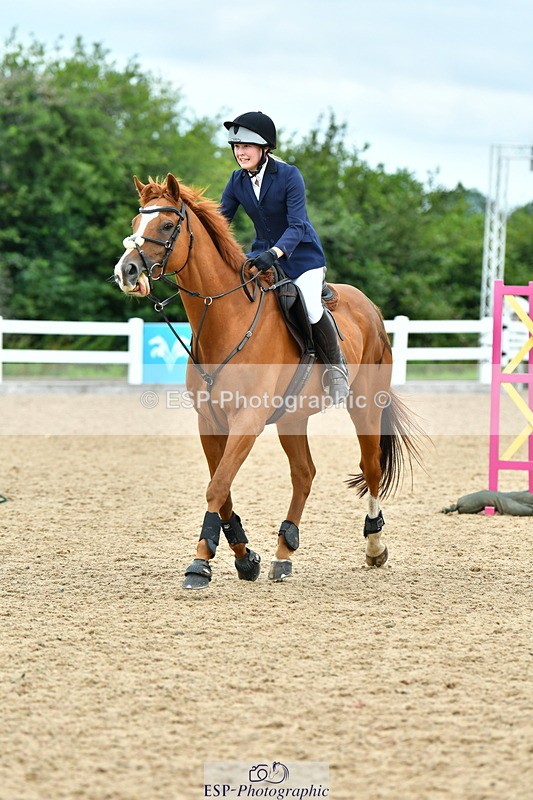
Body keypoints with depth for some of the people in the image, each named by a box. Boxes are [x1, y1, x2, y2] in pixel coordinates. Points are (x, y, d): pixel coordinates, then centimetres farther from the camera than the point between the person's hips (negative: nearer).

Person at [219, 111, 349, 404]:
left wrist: (274, 253, -41)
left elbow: (297, 225, -25)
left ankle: (336, 366, 1)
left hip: (301, 256, -5)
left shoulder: (289, 176, -19)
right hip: (262, 253, 5)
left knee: (310, 309, -25)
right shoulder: (237, 181, -3)